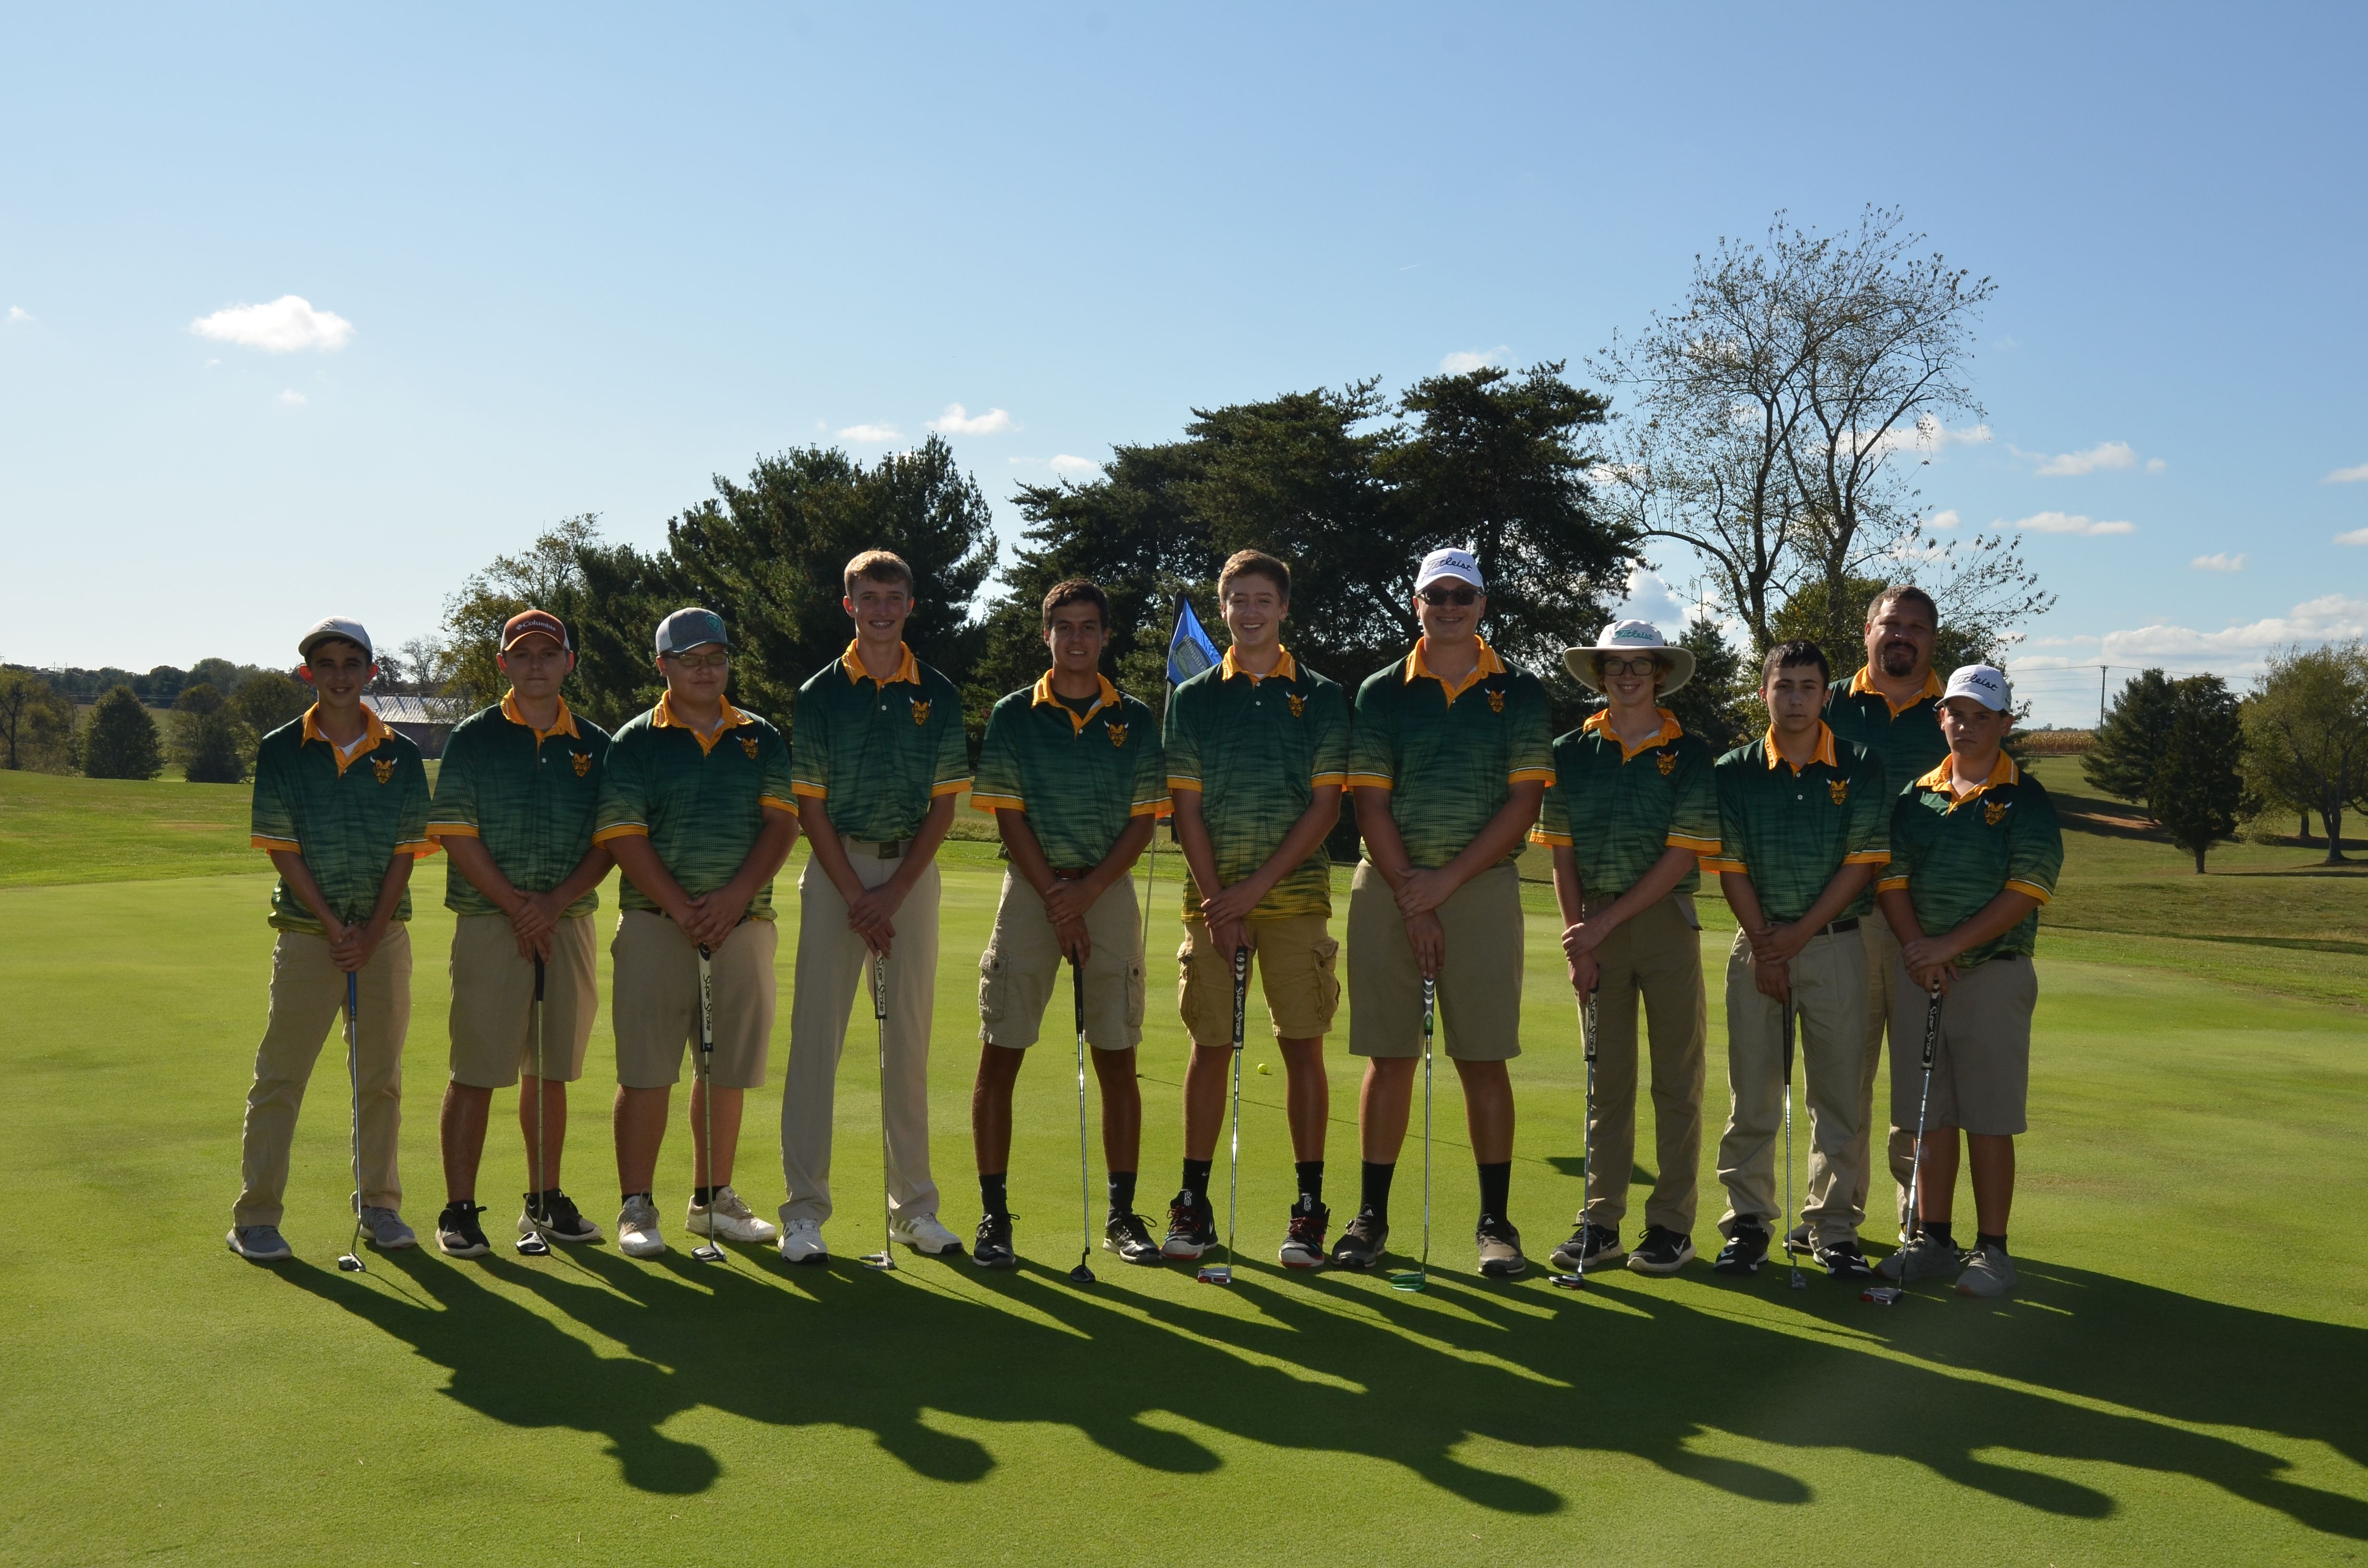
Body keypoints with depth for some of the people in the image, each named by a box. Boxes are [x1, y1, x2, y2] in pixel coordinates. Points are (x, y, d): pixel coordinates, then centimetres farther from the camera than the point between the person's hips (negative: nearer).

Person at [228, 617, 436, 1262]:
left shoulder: (401, 755, 3)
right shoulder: (280, 751, -1)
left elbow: (405, 852, 2)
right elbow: (282, 850, -4)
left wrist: (371, 932, -7)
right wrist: (334, 926, -10)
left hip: (384, 934, 2)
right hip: (305, 934, -2)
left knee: (381, 1080, 9)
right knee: (279, 1077, 0)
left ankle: (379, 1206, 19)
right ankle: (255, 1215, 7)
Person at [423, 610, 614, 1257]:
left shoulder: (595, 745, 9)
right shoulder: (473, 738, 1)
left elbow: (609, 840, 5)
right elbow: (455, 834, -5)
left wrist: (555, 901, -9)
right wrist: (516, 905, -11)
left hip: (568, 922, 3)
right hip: (488, 920, -3)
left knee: (550, 1069, 10)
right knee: (475, 1071, -3)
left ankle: (544, 1202, 20)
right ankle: (459, 1210, 4)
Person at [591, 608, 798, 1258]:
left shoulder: (761, 739, 11)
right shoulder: (635, 741, 3)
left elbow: (782, 823, 3)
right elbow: (624, 835, -5)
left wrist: (733, 896, -11)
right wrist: (683, 910, -13)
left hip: (743, 926, 3)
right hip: (655, 925, -3)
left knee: (727, 1069, 9)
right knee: (646, 1071, -3)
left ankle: (713, 1199, 21)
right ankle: (637, 1208, 6)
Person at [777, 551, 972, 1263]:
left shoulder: (939, 696, 6)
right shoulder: (819, 694, 1)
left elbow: (943, 804, 3)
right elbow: (810, 806, -2)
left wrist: (894, 892, -7)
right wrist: (857, 896, -10)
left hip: (912, 871, 2)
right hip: (836, 871, -2)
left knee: (910, 1041, 6)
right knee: (816, 1038, -3)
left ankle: (914, 1206, 15)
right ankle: (804, 1210, 3)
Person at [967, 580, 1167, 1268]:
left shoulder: (1135, 720, 6)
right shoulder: (1012, 716, 3)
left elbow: (1144, 819, 2)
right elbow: (1008, 817, -2)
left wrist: (1088, 890, -10)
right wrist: (1056, 901, -9)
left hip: (1109, 890, 1)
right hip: (1031, 888, -1)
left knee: (1118, 1060, 4)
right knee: (999, 1056, -3)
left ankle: (1122, 1214, 15)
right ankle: (994, 1214, 7)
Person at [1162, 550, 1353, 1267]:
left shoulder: (1322, 697, 5)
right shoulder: (1192, 699, 8)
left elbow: (1325, 805, -2)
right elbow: (1186, 809, 4)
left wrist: (1256, 887, -9)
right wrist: (1218, 899, -6)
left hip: (1296, 894, -1)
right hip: (1213, 897, 1)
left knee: (1302, 1046, -1)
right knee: (1210, 1047, 3)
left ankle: (1308, 1209, 6)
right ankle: (1193, 1203, 11)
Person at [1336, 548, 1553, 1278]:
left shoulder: (1520, 692, 6)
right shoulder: (1382, 692, 7)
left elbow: (1523, 801, -2)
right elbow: (1372, 806, 2)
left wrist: (1446, 880, -10)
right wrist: (1412, 900, -8)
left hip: (1484, 888, -1)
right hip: (1388, 888, 1)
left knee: (1484, 1059, 1)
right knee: (1388, 1056, 5)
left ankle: (1495, 1221, 10)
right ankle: (1372, 1216, 13)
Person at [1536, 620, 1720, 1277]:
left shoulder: (1690, 753, -1)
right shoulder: (1572, 752, 6)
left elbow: (1681, 857, -7)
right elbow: (1562, 853, 5)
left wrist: (1605, 922, -11)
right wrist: (1578, 940, -3)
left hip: (1666, 921, -2)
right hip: (1594, 927, 2)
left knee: (1676, 1078, 2)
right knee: (1606, 1078, 7)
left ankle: (1671, 1224, 9)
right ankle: (1600, 1222, 13)